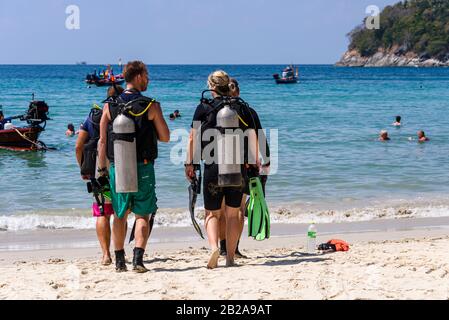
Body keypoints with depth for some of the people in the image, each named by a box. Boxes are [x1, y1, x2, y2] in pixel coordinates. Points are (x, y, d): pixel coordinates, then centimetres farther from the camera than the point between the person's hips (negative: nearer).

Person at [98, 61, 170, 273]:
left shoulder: (110, 106, 2)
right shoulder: (151, 106, -5)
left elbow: (102, 140, 1)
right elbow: (165, 137, -2)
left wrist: (102, 168, 8)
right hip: (142, 168, -2)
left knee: (120, 216, 14)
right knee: (143, 215, 4)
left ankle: (120, 261, 17)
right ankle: (138, 259, -9)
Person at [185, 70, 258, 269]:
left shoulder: (204, 108, 0)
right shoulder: (241, 108, 6)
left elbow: (192, 139, -1)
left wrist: (189, 164, 6)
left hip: (213, 167, -2)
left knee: (212, 213, 8)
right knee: (232, 214, 11)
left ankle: (214, 247, -18)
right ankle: (230, 258, 11)